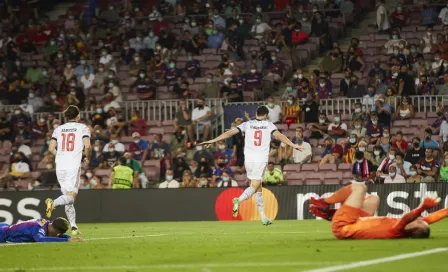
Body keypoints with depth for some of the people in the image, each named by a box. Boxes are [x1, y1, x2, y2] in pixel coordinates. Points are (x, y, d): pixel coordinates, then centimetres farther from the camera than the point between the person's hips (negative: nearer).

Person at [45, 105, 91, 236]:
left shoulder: (58, 129, 14)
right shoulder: (82, 128, 4)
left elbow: (51, 148, 7)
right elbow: (87, 146, -9)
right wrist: (87, 159, 9)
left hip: (60, 166, 5)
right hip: (73, 166, -4)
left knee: (67, 194, 11)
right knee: (71, 196, -9)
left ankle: (73, 226, 8)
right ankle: (53, 203, -39)